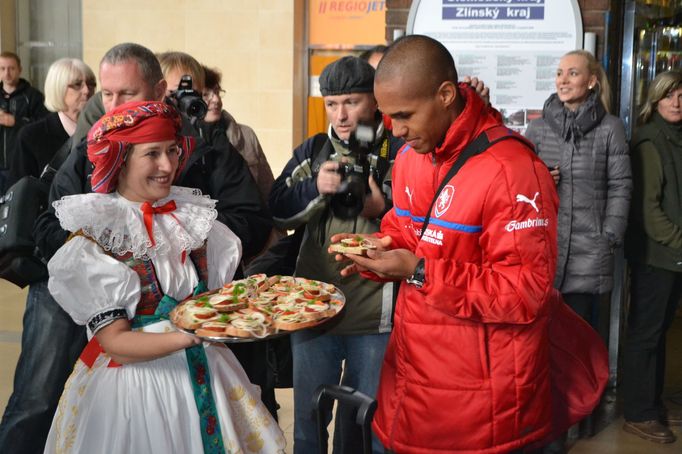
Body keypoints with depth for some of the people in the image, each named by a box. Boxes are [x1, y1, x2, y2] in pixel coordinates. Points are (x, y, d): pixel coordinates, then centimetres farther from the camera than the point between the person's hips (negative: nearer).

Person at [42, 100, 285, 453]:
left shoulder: (192, 216, 3)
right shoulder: (93, 237, -11)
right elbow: (115, 343, -16)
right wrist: (192, 336, -29)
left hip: (204, 377, 5)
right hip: (133, 383, -4)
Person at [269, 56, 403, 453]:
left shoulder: (400, 153, -5)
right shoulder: (312, 151, 9)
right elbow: (277, 211, 2)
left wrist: (383, 209, -22)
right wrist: (315, 189, -15)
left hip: (375, 317, -3)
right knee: (308, 419, 17)